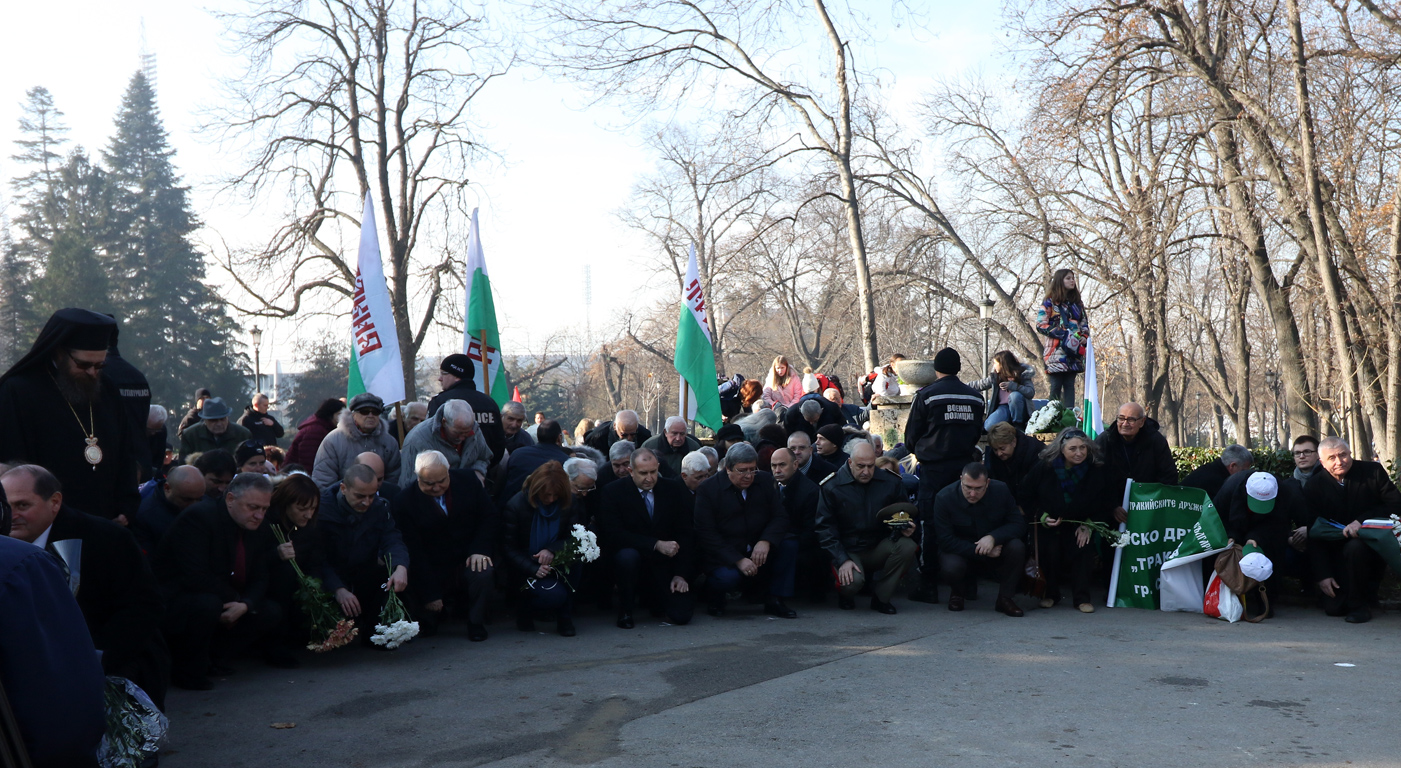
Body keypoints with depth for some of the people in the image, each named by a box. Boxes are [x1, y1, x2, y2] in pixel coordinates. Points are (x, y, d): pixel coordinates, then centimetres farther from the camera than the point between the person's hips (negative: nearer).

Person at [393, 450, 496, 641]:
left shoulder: (468, 481, -2)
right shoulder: (404, 501, -10)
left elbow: (489, 516, 5)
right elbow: (414, 551, -11)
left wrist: (480, 550, -14)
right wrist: (430, 594, -14)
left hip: (468, 561, 1)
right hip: (432, 571, -1)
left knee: (483, 572, -33)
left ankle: (476, 624, -5)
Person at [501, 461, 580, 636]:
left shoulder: (568, 501, -5)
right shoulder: (515, 505, -13)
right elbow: (508, 549, -9)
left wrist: (552, 550, -26)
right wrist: (533, 570, -24)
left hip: (554, 564, 4)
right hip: (526, 572, -4)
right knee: (554, 596, -31)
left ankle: (564, 616, -13)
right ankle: (525, 606, 6)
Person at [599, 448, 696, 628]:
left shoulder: (675, 490, 1)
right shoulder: (613, 492, -8)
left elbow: (686, 534, 2)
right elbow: (614, 535, -16)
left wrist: (681, 574, -7)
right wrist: (656, 545, -24)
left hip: (665, 565, 2)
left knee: (681, 615, -15)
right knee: (627, 556, -37)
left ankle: (651, 598, 22)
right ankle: (625, 611, -8)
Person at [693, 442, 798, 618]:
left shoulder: (765, 481, 3)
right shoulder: (708, 489, -10)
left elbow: (780, 516, -1)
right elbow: (707, 534, -14)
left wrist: (766, 541, -23)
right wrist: (738, 560, -24)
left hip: (758, 550, 4)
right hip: (724, 555, -4)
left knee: (789, 543, -20)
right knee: (728, 576, -34)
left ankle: (775, 601, -10)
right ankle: (716, 599, 4)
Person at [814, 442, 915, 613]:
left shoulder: (891, 482, 0)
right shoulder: (831, 487, -7)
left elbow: (905, 514, 12)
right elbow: (825, 528, -7)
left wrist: (906, 528, -13)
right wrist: (842, 560, -18)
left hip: (879, 547, 3)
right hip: (848, 551, -3)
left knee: (907, 546, -26)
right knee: (852, 581, -32)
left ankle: (881, 597, -7)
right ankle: (846, 593, 10)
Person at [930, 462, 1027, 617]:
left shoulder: (1001, 490, -11)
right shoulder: (944, 498, -18)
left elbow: (1019, 524, -10)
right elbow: (945, 541, -19)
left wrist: (993, 537, -29)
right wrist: (980, 552, -24)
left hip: (996, 551, 2)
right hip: (962, 553, -2)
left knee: (1017, 547, -29)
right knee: (950, 568, -35)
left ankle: (1005, 598, -7)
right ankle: (957, 591, 5)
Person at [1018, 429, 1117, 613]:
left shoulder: (1098, 468, -11)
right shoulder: (1044, 467, -12)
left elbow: (1107, 502, -2)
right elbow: (1025, 497, 0)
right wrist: (1041, 516, -14)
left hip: (1080, 523, 1)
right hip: (1049, 524, 0)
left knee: (1083, 549, -24)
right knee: (1050, 550, -23)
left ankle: (1082, 598, -7)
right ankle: (1050, 594, 0)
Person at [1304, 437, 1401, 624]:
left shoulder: (1373, 471, -5)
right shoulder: (1314, 487, -3)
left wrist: (1362, 521, -26)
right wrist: (1323, 575, -11)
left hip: (1373, 543, -2)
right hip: (1337, 551, 2)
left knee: (1354, 548, -37)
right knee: (1333, 607, -12)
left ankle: (1360, 603, -15)